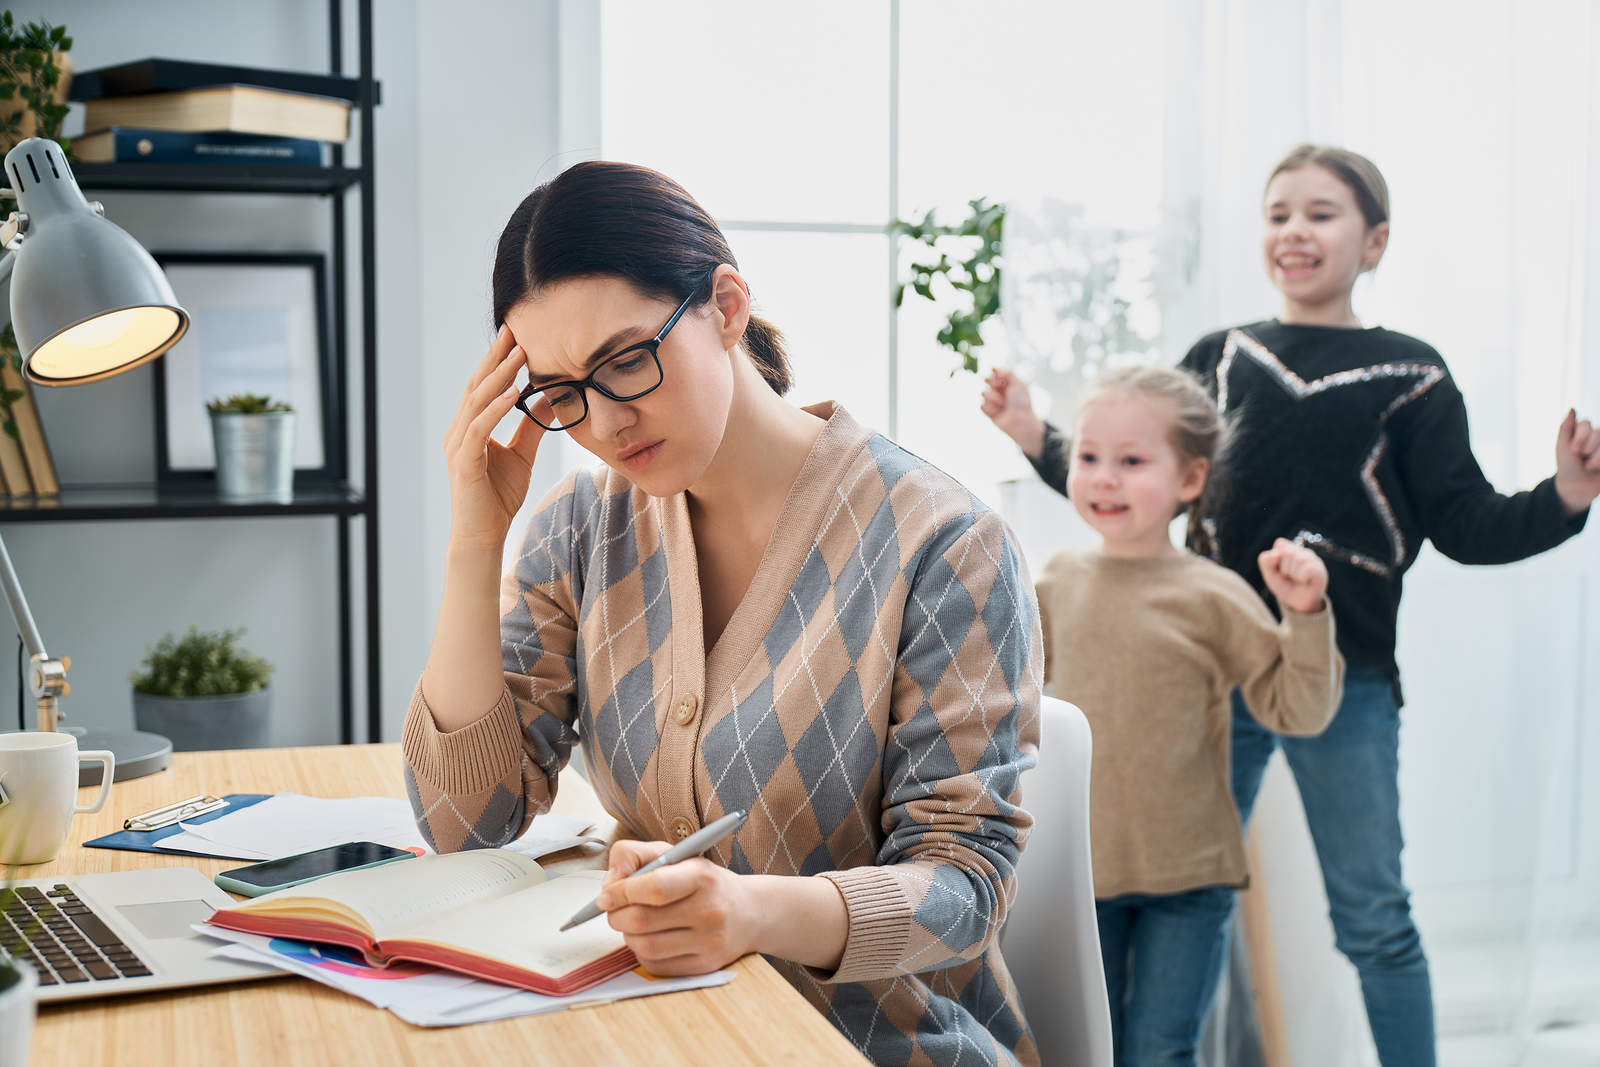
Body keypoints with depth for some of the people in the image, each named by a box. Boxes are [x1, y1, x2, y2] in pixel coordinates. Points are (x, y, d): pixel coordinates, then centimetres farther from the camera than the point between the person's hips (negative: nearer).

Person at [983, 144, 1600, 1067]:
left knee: (1374, 919, 5)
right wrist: (1042, 443, 4)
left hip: (1345, 680, -3)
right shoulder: (1219, 360, 8)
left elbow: (1467, 525, 0)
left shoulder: (1409, 375, 1)